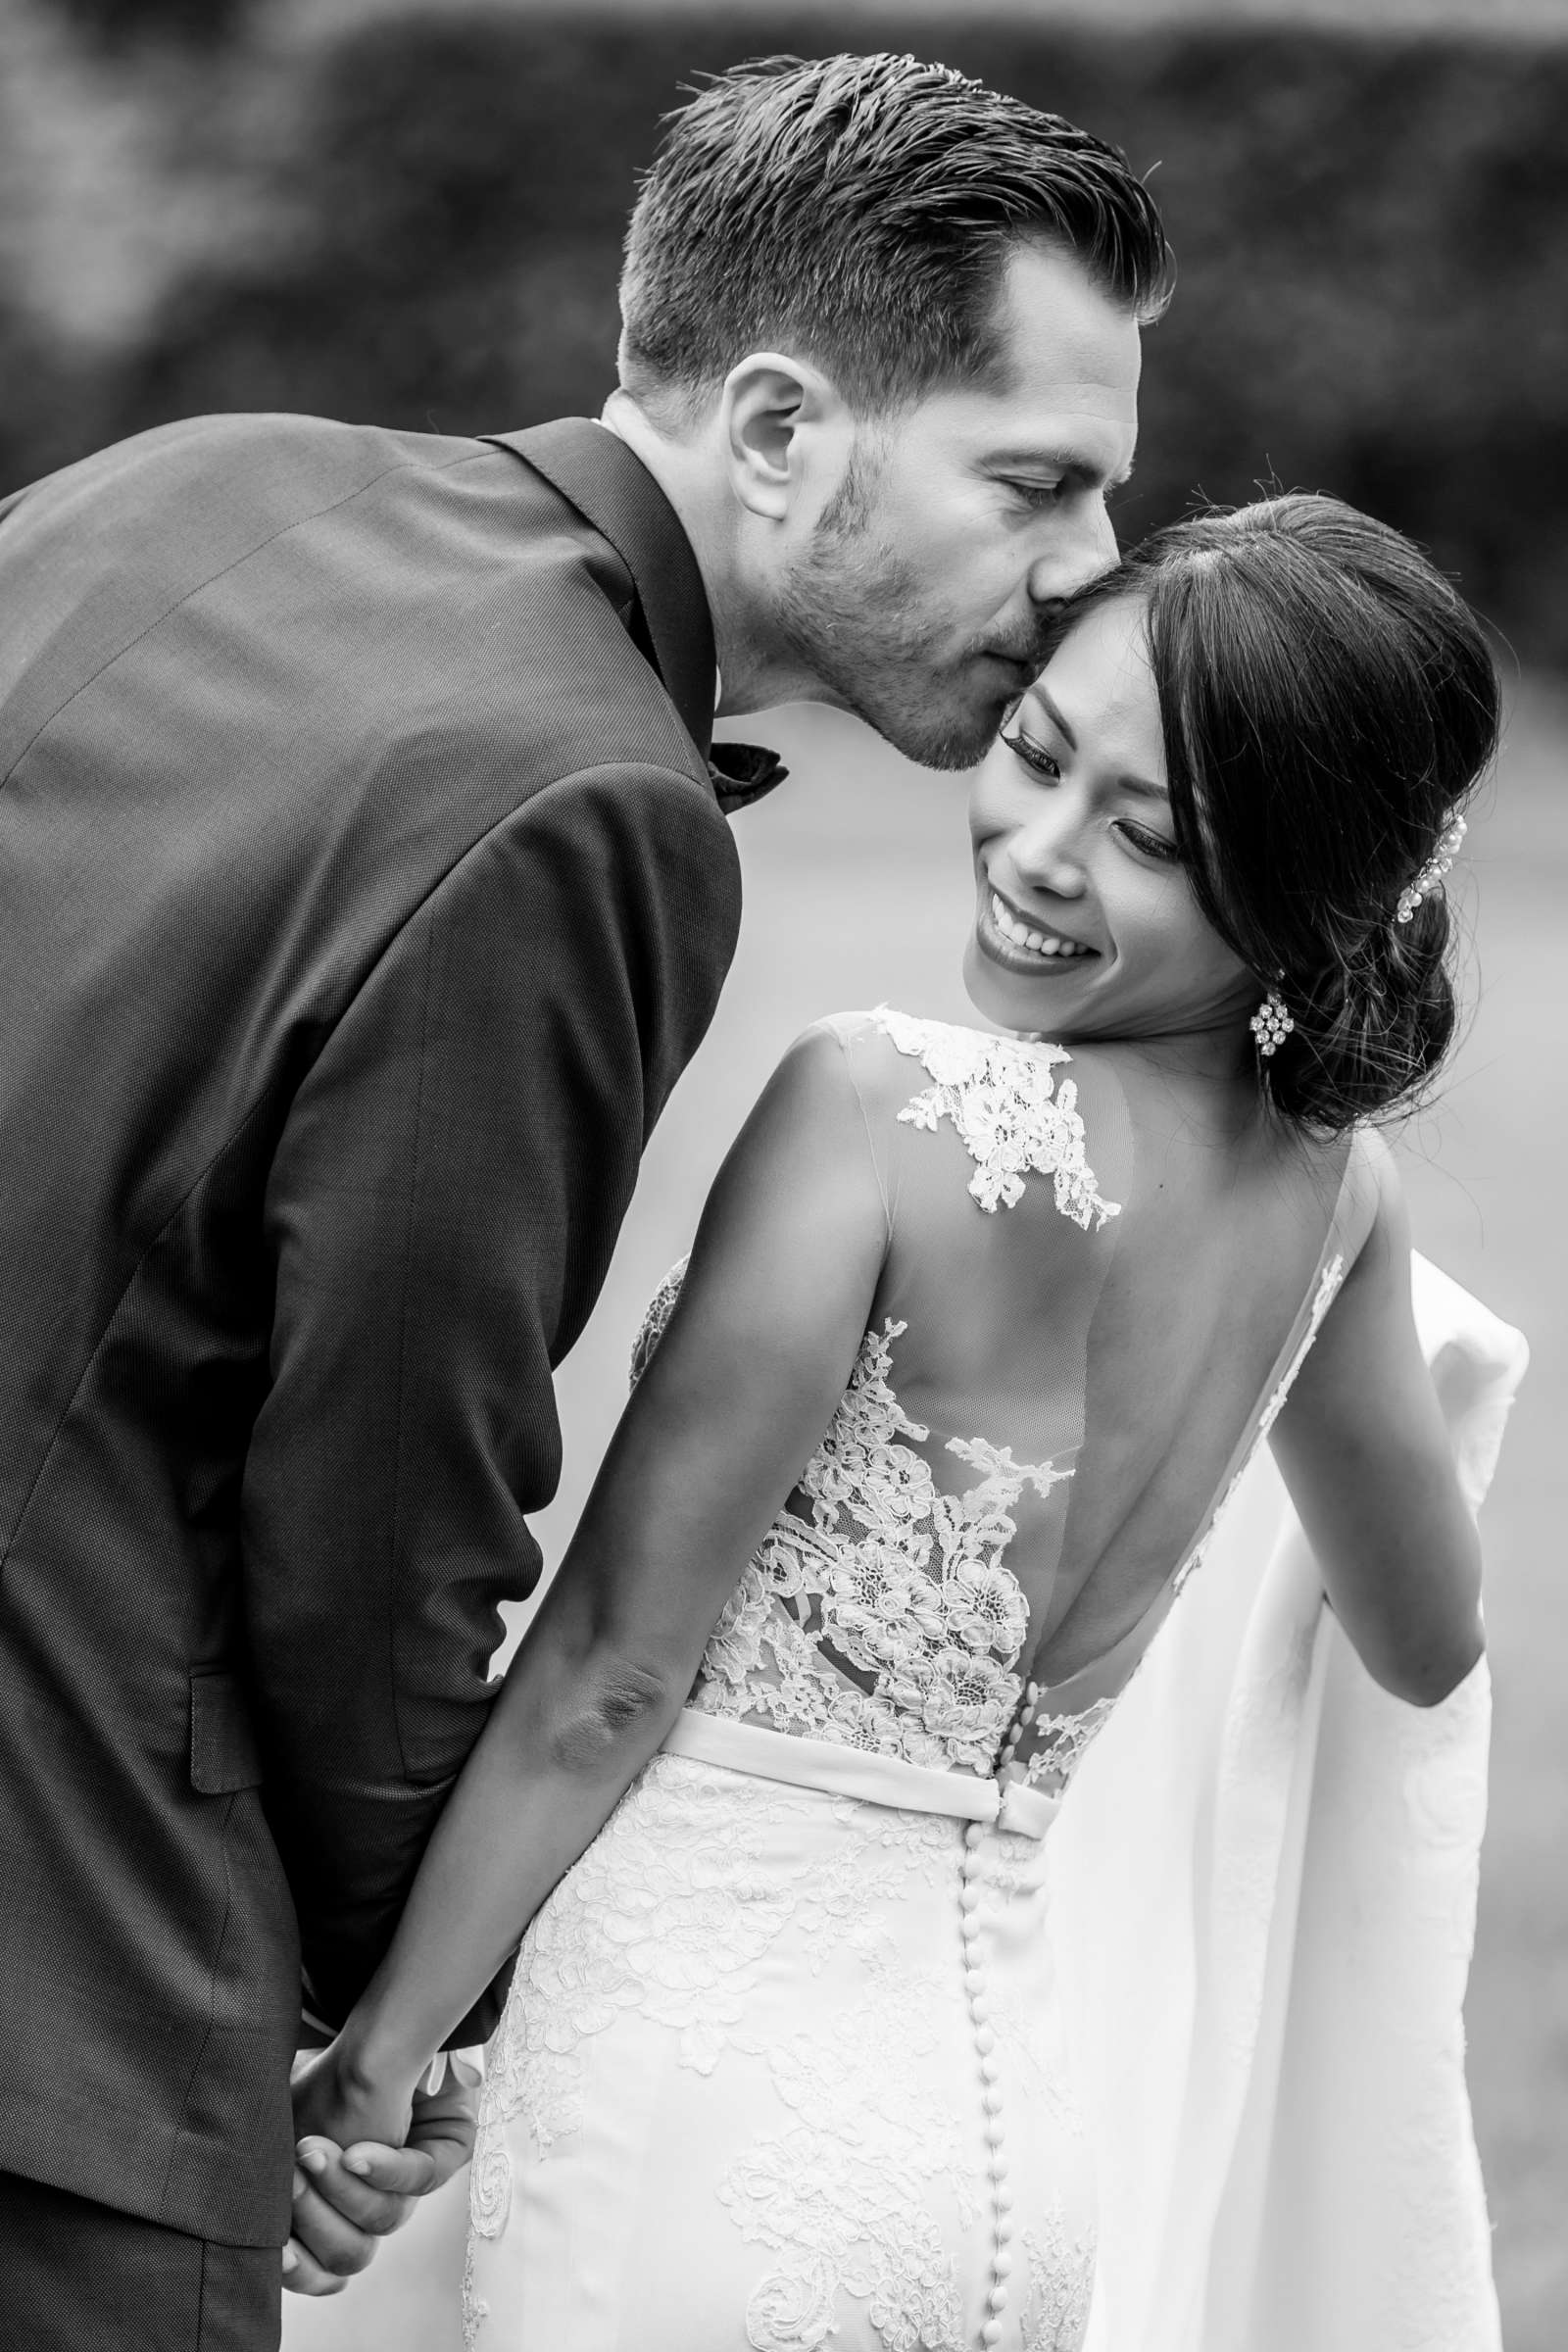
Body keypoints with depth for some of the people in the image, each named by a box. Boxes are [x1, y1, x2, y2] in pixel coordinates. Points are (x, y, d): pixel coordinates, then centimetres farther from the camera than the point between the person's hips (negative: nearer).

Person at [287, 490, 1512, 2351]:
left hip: (709, 2104, -7)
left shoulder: (885, 1107, -16)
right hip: (1012, 2142, 7)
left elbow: (609, 1673, -13)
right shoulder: (1336, 1188, 5)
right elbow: (1427, 1642, 24)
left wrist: (367, 2068, -4)